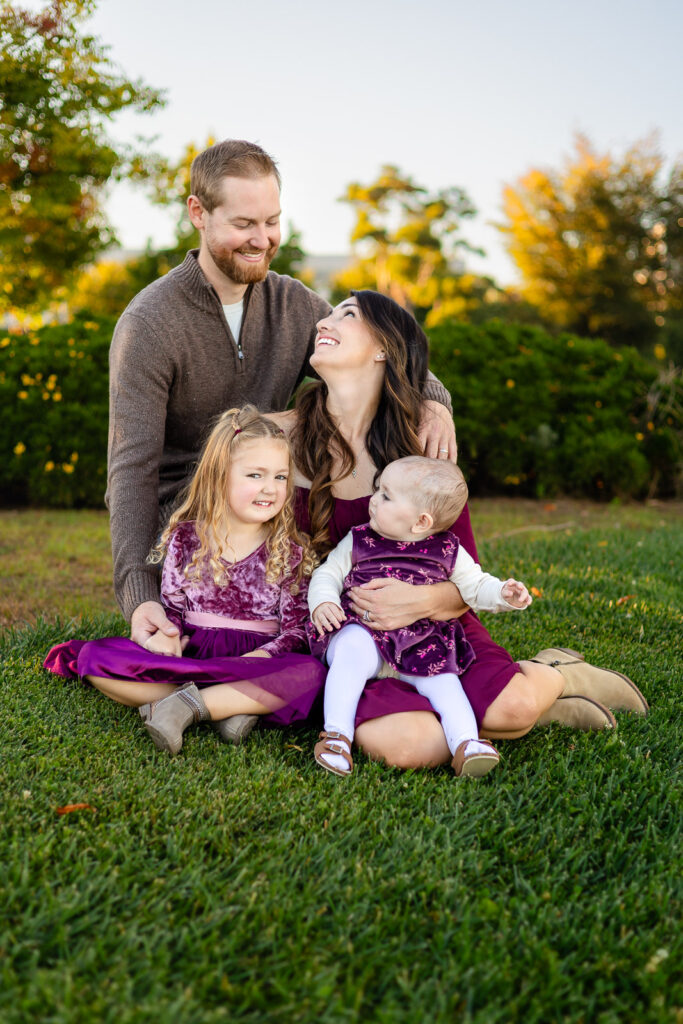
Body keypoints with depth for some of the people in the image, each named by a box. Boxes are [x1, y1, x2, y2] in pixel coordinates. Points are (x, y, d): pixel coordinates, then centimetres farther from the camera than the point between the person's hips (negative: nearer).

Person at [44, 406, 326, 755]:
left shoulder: (291, 552, 0)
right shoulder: (186, 537, 4)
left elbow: (296, 631, -2)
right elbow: (171, 604, 10)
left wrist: (257, 659, -20)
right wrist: (168, 634, -12)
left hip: (254, 662, -2)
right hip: (188, 656, 2)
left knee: (312, 673, -33)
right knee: (94, 656, -17)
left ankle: (187, 706, -27)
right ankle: (229, 705, -22)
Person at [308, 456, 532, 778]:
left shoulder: (448, 552, 7)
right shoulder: (358, 541, 9)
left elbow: (475, 586, 9)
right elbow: (328, 573, 12)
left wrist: (504, 594, -13)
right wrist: (322, 603, -10)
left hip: (421, 643, 1)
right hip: (363, 632, -1)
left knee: (442, 679, -23)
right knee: (352, 652, -32)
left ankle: (466, 744, -26)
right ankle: (336, 736, -32)